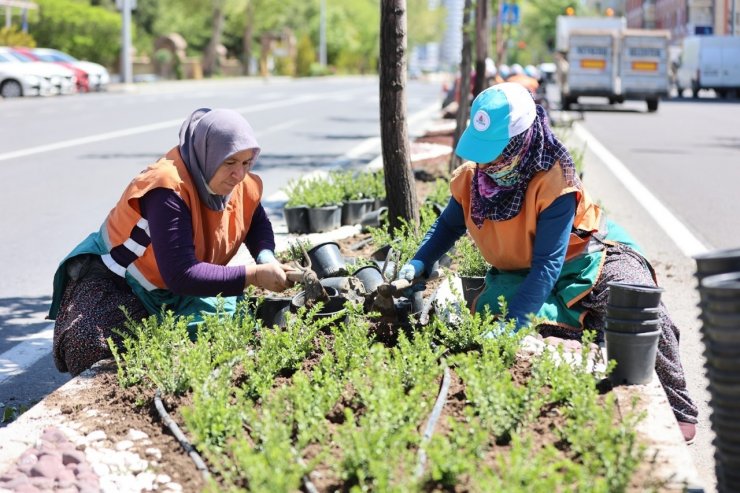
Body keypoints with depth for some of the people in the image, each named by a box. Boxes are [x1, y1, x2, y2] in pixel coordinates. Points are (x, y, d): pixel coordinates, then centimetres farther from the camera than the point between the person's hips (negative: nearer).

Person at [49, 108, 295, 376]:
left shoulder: (242, 185, -9)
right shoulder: (168, 190, -32)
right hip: (115, 283, -7)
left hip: (171, 294, 7)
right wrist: (255, 275, -38)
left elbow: (258, 225, 12)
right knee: (90, 345, -31)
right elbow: (180, 275, -38)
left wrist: (266, 258, -12)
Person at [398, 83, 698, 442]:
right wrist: (418, 263, -9)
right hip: (520, 272, 5)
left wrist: (512, 324, -40)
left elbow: (548, 265, -32)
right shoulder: (471, 177, -11)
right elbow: (448, 226, 10)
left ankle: (677, 411, -12)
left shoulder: (554, 182, -28)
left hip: (582, 257, -5)